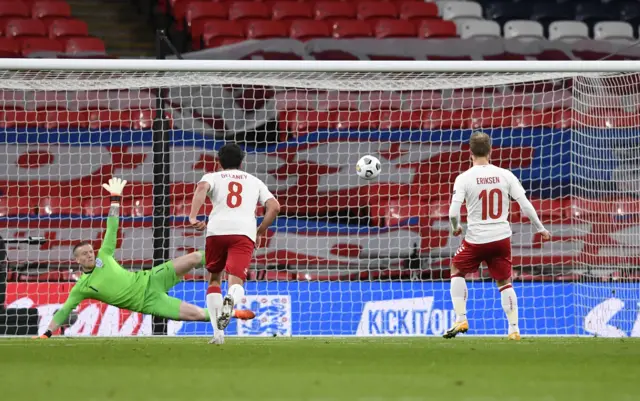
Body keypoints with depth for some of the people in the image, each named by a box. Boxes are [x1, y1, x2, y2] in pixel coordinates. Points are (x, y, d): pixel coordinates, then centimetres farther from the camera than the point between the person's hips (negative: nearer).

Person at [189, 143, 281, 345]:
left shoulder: (213, 177, 21)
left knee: (214, 279, 20)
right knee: (235, 284, -10)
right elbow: (274, 207, 14)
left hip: (217, 230, 0)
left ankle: (218, 332, 8)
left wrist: (193, 217, -13)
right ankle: (230, 299, -49)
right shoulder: (254, 181, 27)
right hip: (245, 232, 0)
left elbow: (202, 187, -5)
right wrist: (259, 232, 25)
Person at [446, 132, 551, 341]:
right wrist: (540, 229, 11)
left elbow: (453, 212, -14)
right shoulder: (505, 175, -1)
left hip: (476, 239, -2)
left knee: (457, 271, 21)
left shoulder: (464, 178, -9)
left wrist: (456, 228, 8)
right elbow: (525, 205, -2)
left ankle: (461, 320, 13)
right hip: (501, 237, 2)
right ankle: (514, 329, 12)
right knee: (505, 282, 17)